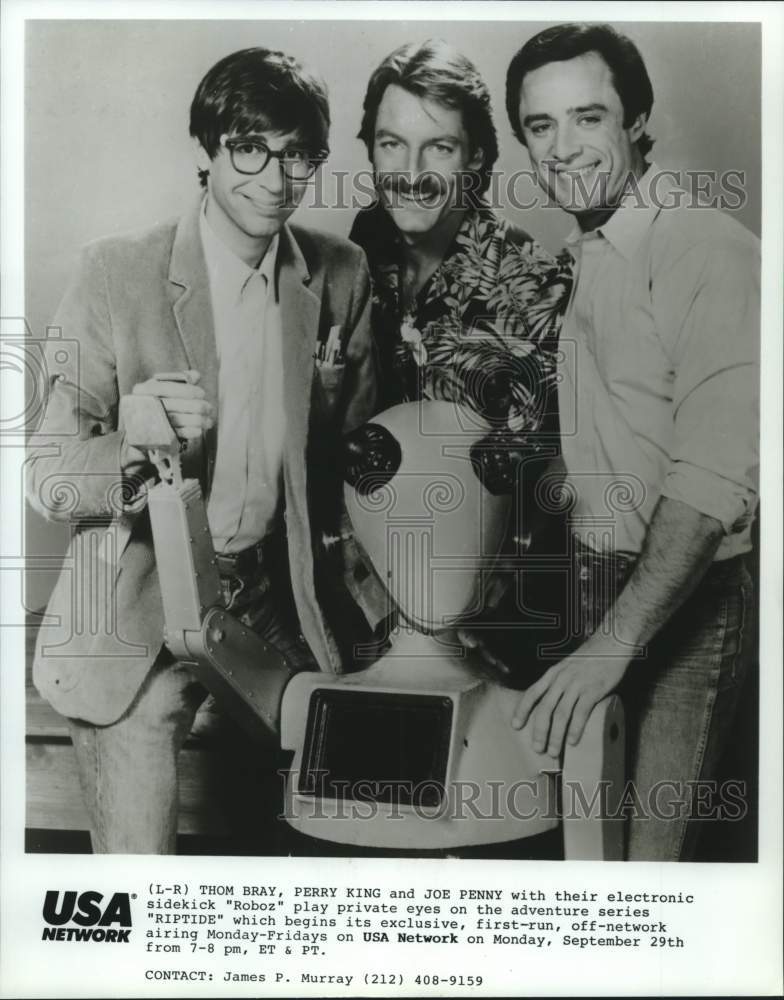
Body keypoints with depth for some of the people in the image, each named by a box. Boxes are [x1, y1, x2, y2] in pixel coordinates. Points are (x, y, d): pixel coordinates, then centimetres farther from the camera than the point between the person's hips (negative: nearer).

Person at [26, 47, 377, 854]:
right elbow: (46, 478, -11)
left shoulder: (341, 275, 0)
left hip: (279, 605, 4)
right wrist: (138, 447, -31)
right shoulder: (116, 273, -11)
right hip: (141, 618, -3)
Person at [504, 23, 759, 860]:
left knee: (654, 841, 1)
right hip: (599, 582, 7)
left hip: (683, 598, -7)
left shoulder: (707, 249, -13)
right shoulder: (589, 256, 13)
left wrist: (614, 644, -26)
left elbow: (716, 477, -22)